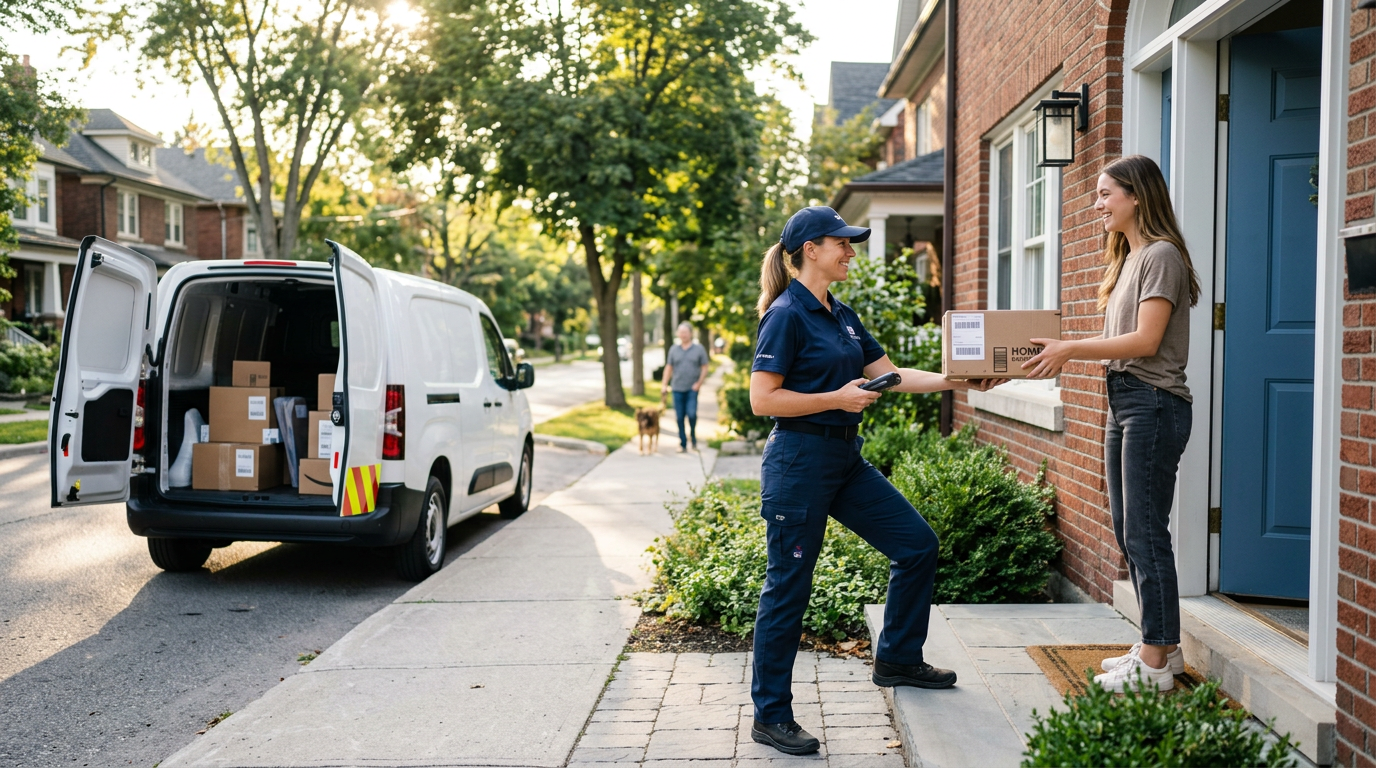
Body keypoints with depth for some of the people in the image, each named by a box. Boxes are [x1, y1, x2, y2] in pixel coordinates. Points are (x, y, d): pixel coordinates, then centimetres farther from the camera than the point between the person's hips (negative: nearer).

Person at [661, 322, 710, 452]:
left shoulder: (699, 349, 3)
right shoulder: (673, 349, 9)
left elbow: (704, 368, 4)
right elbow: (669, 368, 12)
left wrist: (699, 383, -7)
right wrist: (664, 385, 4)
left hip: (692, 389, -2)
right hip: (677, 389, 2)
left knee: (691, 414, -15)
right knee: (680, 417, 3)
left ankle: (693, 436, 12)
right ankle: (683, 444, 12)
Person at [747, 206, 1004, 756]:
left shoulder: (842, 316, 14)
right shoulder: (787, 315, -13)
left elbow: (891, 374, 15)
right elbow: (762, 399, -17)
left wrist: (956, 381, 7)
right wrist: (837, 398, -19)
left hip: (846, 461, 9)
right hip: (799, 461, -9)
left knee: (918, 544, 11)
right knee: (788, 587, -1)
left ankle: (897, 660, 29)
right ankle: (770, 716, 12)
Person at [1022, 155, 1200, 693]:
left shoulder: (1161, 255, -10)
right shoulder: (1129, 259, 19)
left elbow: (1146, 340, -18)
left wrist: (1070, 349, -17)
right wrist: (1061, 353, 8)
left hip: (1153, 404, -10)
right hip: (1123, 403, 10)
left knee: (1146, 533, -6)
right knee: (1129, 532, 13)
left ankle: (1156, 663, 3)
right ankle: (1160, 648, 24)